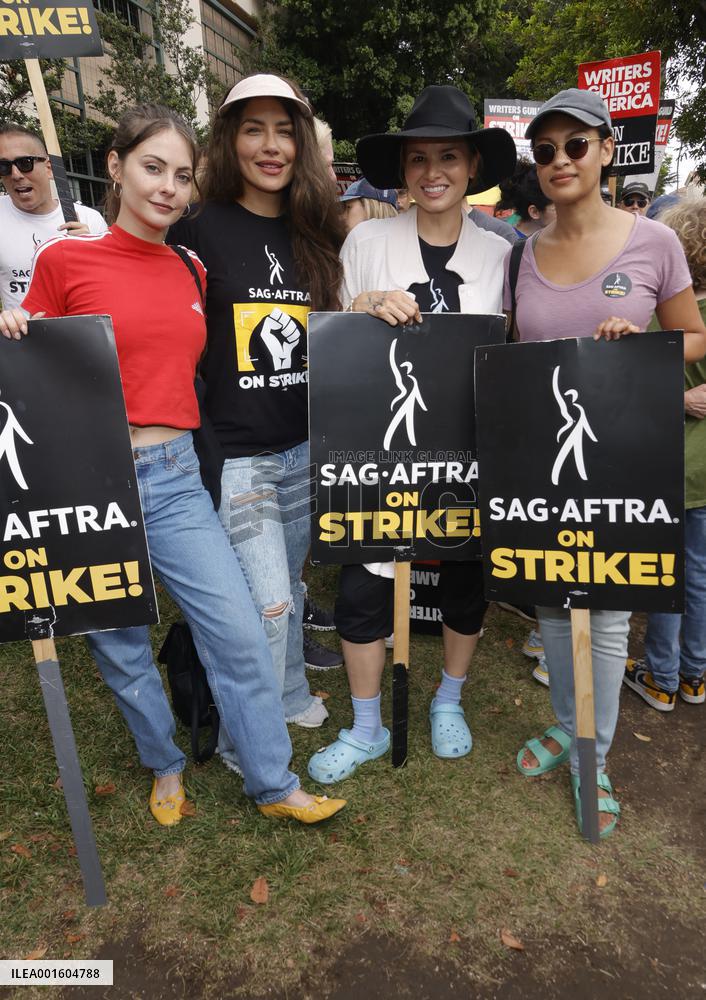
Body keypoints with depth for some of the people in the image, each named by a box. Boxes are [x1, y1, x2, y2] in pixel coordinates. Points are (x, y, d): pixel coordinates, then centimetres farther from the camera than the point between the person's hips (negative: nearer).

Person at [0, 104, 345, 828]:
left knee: (239, 632, -1)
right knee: (121, 648, 12)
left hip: (175, 478, 3)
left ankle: (275, 786, 21)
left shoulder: (193, 273, 11)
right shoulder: (63, 260, -1)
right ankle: (167, 769, 39)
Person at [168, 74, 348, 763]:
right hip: (233, 453, -5)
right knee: (266, 603, -4)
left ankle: (289, 695, 43)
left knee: (290, 584, 19)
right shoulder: (199, 230, -4)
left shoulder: (315, 233, 10)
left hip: (304, 447, 5)